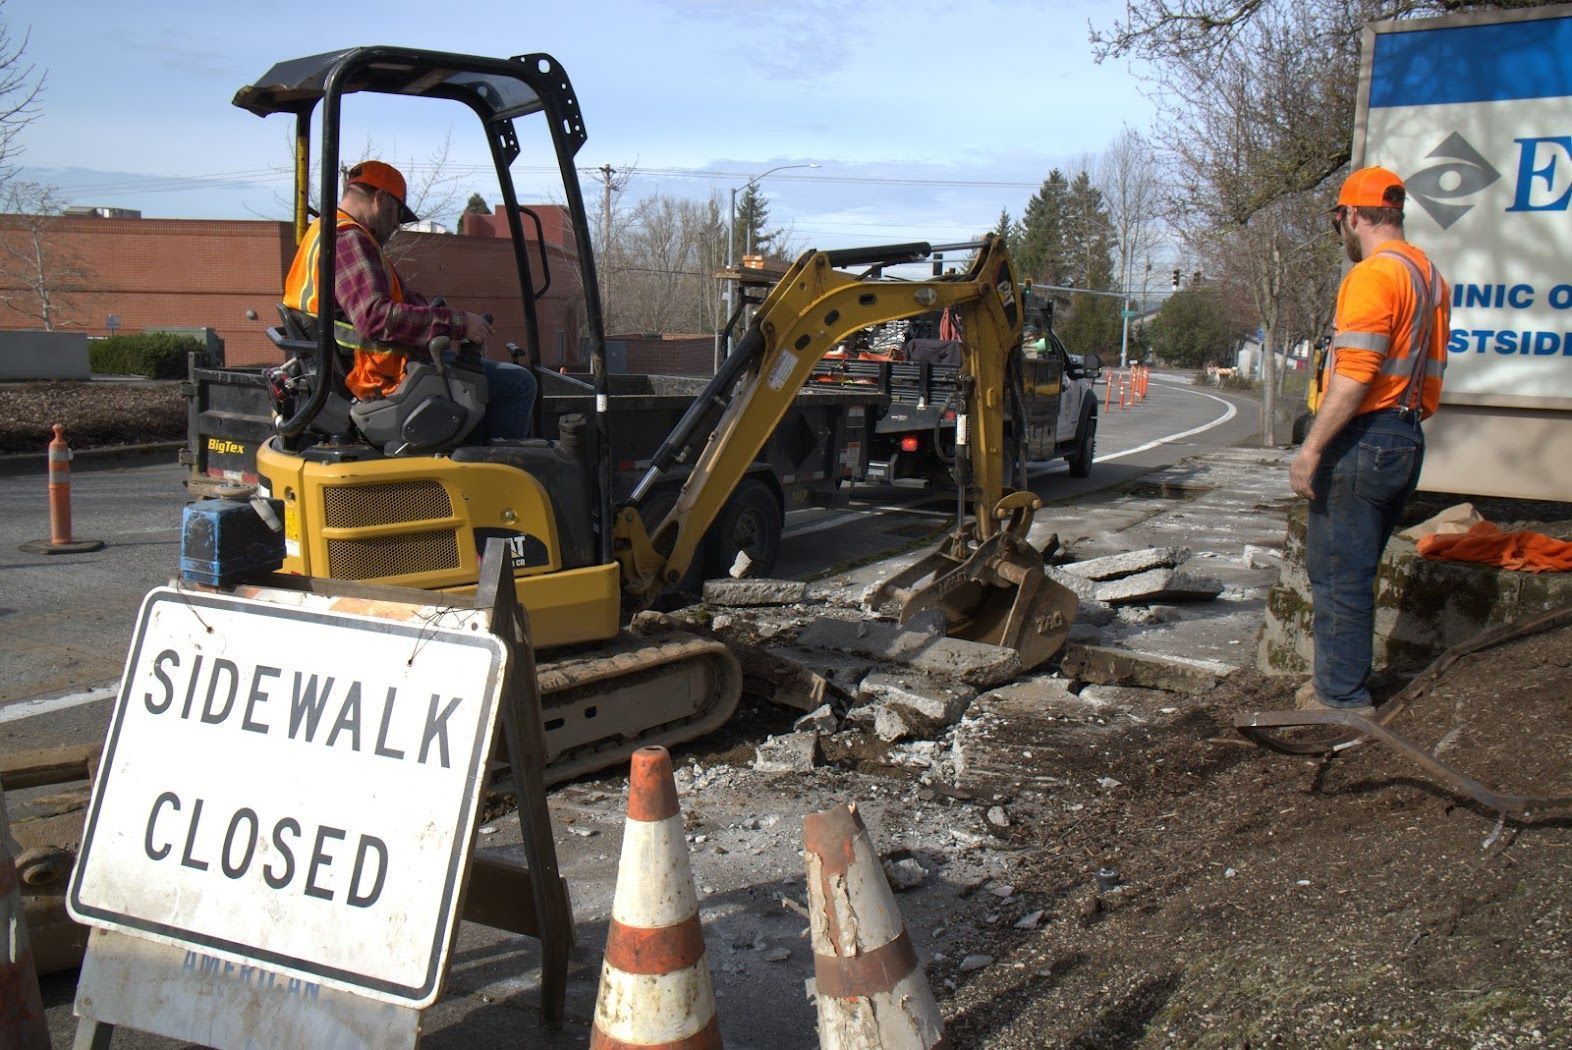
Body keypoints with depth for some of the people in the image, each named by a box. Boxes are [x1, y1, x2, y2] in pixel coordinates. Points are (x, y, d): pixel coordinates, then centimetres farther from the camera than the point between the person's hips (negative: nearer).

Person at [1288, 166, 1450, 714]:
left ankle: (1343, 696, 3)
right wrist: (1407, 423, 20)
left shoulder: (1373, 276, -14)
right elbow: (1429, 370, 16)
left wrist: (1311, 448, -21)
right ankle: (1341, 679, 27)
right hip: (1406, 440, 10)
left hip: (1363, 439, -10)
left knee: (1337, 574, -2)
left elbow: (1354, 375, -22)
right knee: (1354, 572, 18)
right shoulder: (1429, 276, 15)